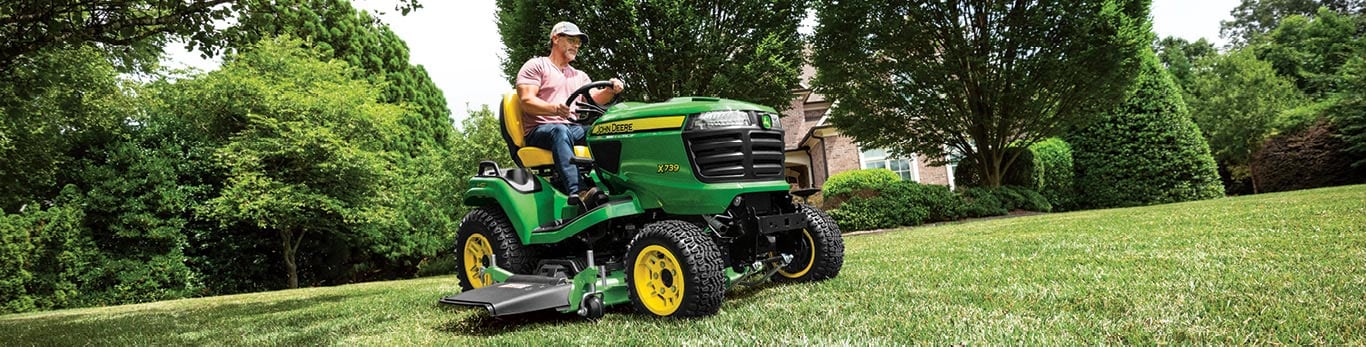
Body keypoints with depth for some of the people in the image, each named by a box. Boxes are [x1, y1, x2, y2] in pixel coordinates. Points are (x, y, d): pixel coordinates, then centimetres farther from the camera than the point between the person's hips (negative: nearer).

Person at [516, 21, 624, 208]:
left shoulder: (580, 76, 29)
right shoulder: (536, 66, 10)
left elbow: (595, 98, 10)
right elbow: (527, 102, -6)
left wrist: (611, 90, -14)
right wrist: (553, 108, -27)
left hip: (573, 129, 5)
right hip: (539, 130, -5)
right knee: (560, 131, -40)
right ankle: (577, 192, -57)